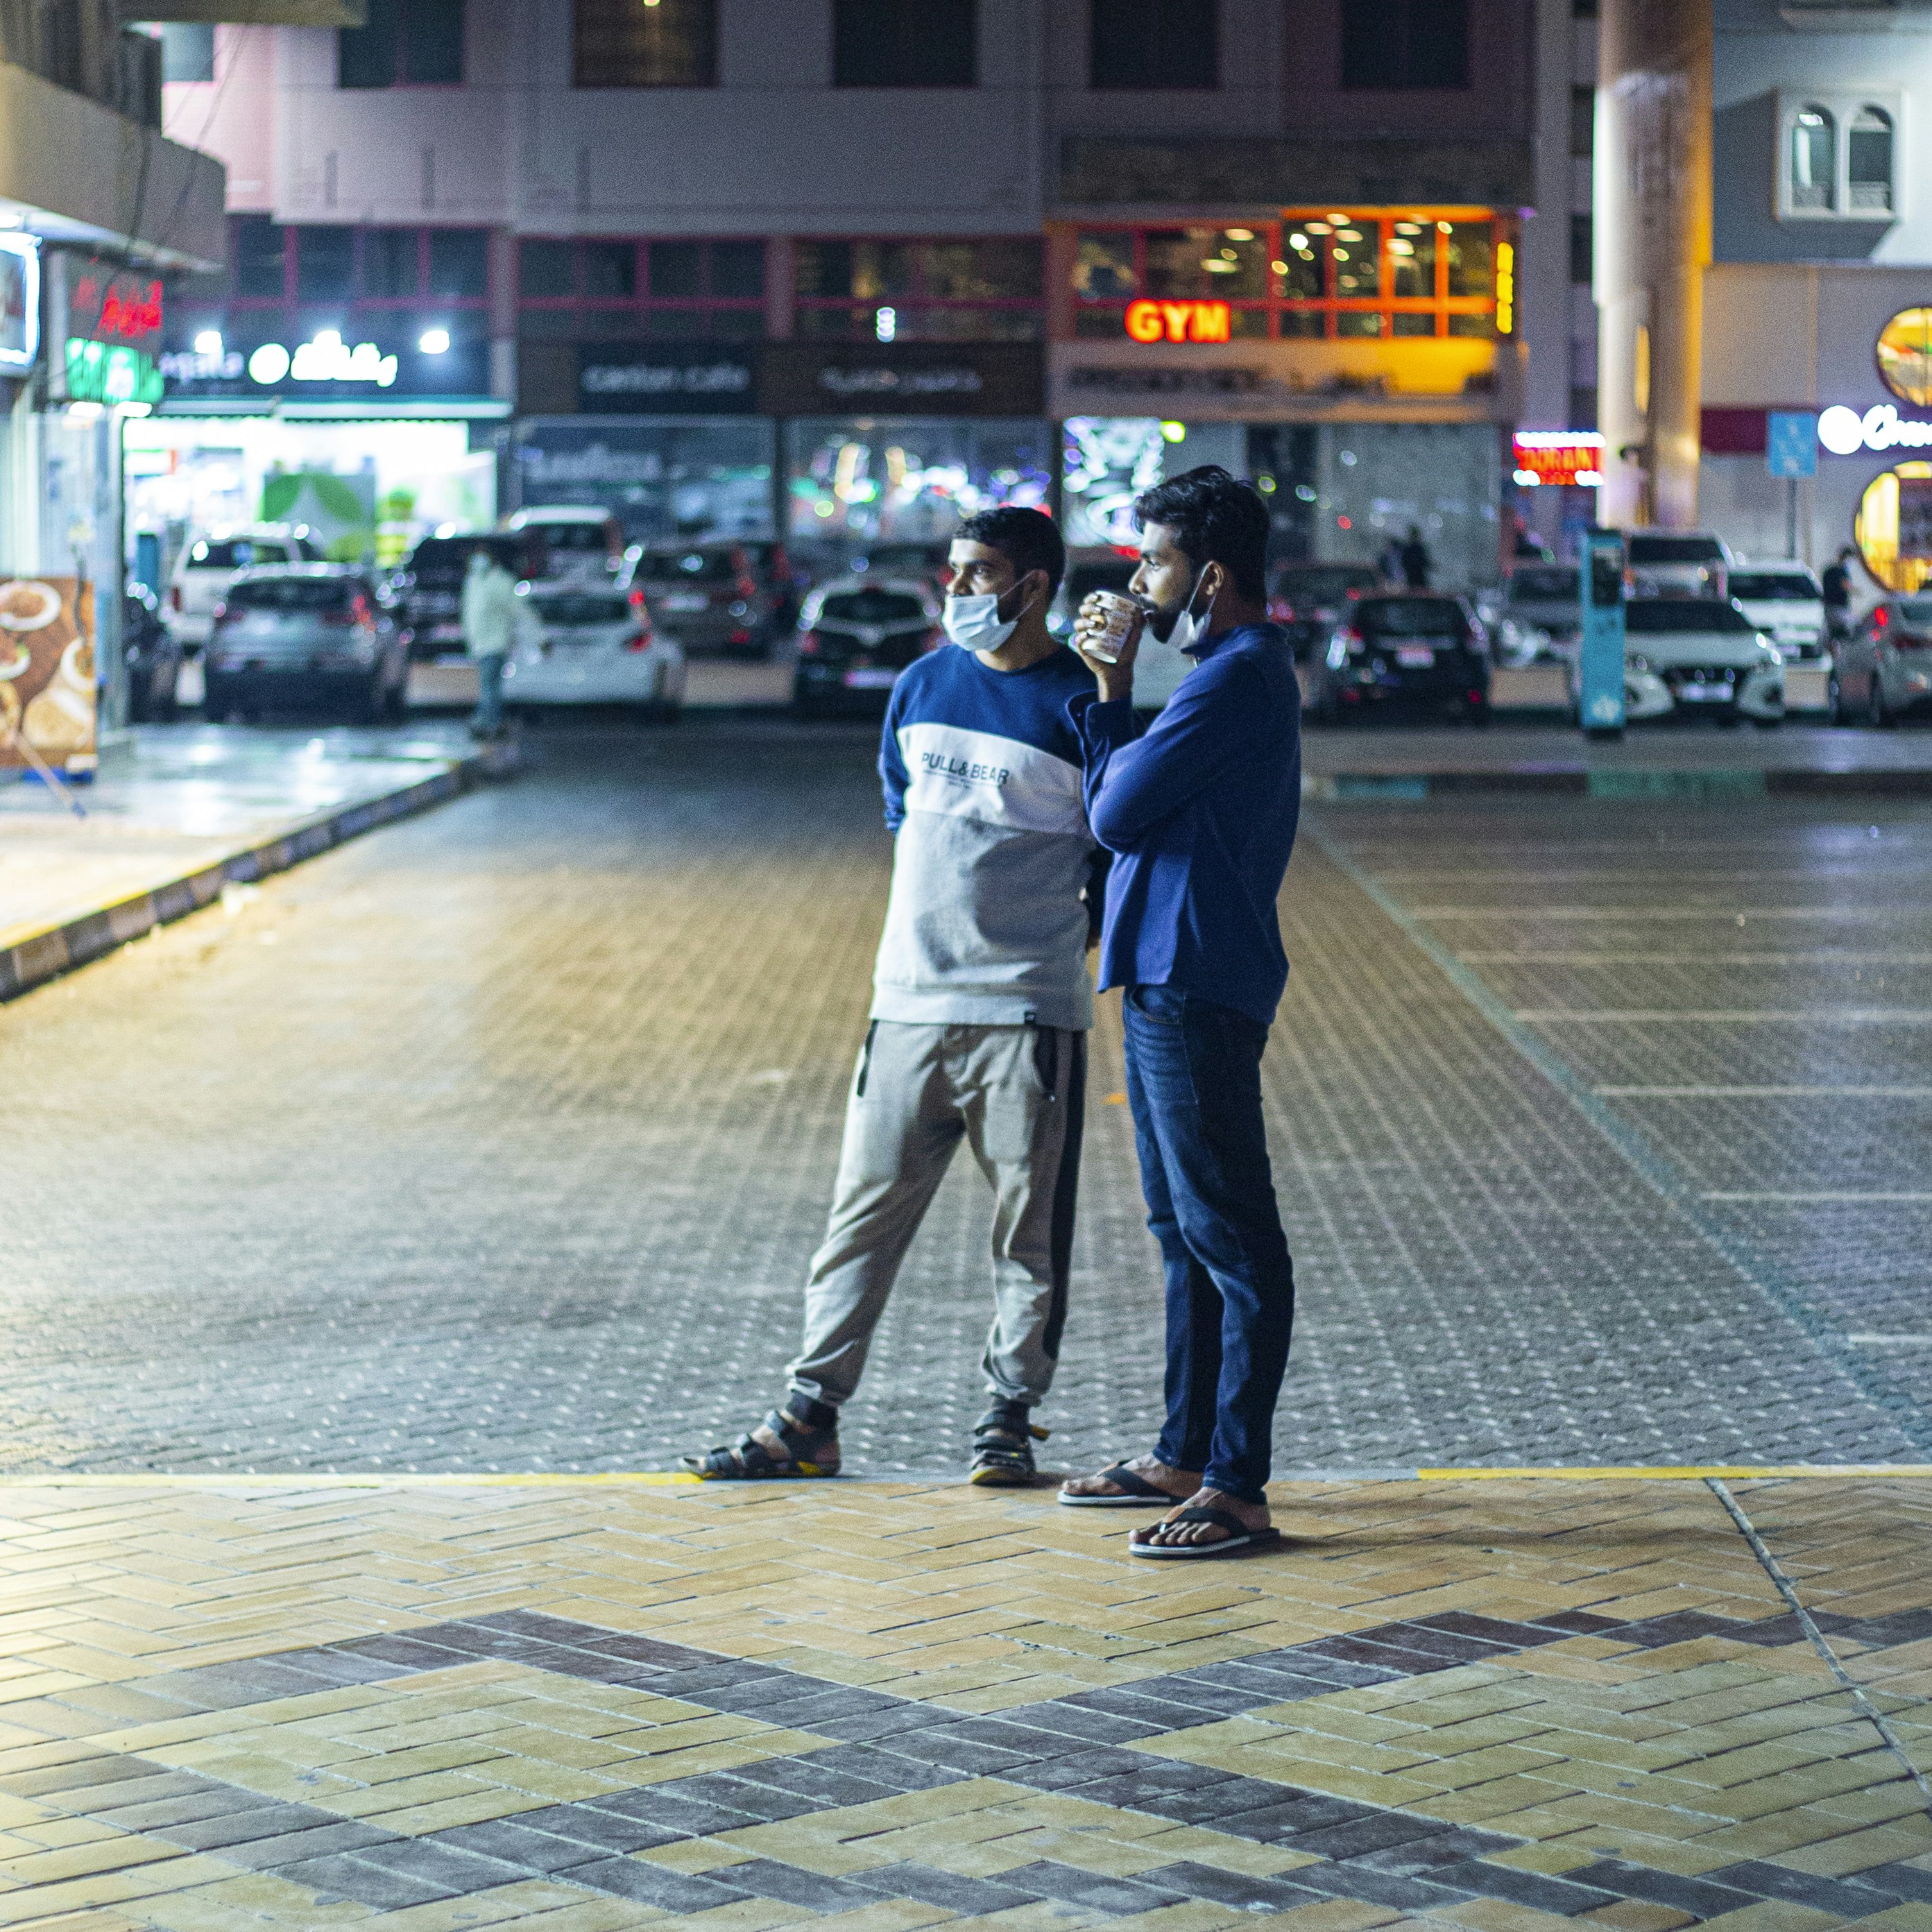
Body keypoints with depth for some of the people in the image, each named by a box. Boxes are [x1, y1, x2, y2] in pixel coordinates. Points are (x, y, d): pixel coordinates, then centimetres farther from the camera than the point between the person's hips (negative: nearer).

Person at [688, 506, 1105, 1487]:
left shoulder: (1077, 705, -7)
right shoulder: (922, 686, 9)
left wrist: (1060, 924, -4)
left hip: (1028, 1011, -4)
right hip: (909, 1002, 5)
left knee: (1028, 1230, 3)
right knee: (863, 1214, 5)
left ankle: (1008, 1421, 14)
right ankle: (810, 1418, 9)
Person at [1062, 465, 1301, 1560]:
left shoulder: (1240, 679, -15)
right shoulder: (1236, 672, 18)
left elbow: (1116, 812, -17)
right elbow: (1122, 808, 16)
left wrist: (1117, 705, 0)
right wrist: (1112, 693, 8)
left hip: (1197, 988, -11)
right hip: (1167, 979, 11)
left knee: (1230, 1240, -8)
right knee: (1186, 1234, 16)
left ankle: (1238, 1491, -6)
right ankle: (1186, 1458, 25)